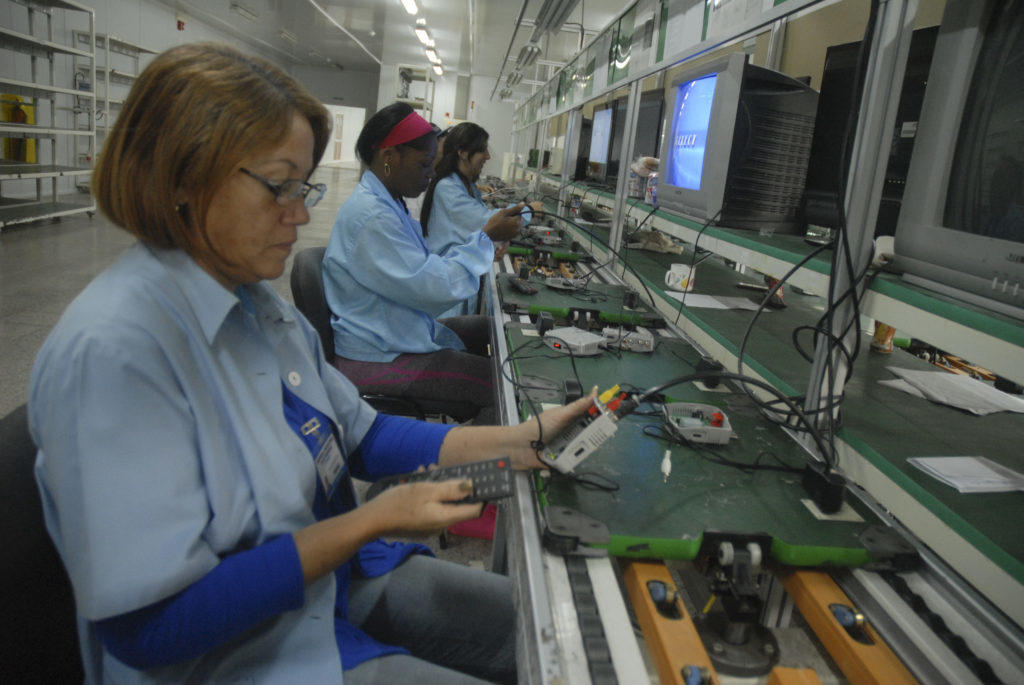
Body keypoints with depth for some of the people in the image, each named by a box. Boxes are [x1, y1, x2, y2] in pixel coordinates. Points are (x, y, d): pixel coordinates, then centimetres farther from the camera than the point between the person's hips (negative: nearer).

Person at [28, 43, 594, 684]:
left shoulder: (262, 305, 2)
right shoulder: (114, 348, -27)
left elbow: (359, 433, 8)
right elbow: (151, 625, -27)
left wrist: (519, 440, -1)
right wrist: (375, 519, -24)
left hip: (339, 582, 8)